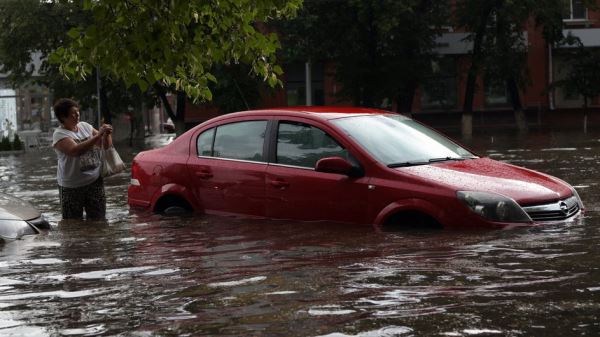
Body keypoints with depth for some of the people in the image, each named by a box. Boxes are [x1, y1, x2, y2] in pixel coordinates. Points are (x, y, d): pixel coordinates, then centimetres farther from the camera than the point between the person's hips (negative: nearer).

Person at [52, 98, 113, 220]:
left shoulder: (85, 126, 6)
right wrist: (98, 135, -29)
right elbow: (75, 150, -28)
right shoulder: (59, 134, -10)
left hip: (95, 181, 4)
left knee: (98, 219, 8)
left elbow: (106, 145, 11)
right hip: (72, 187, -4)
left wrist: (107, 135, -12)